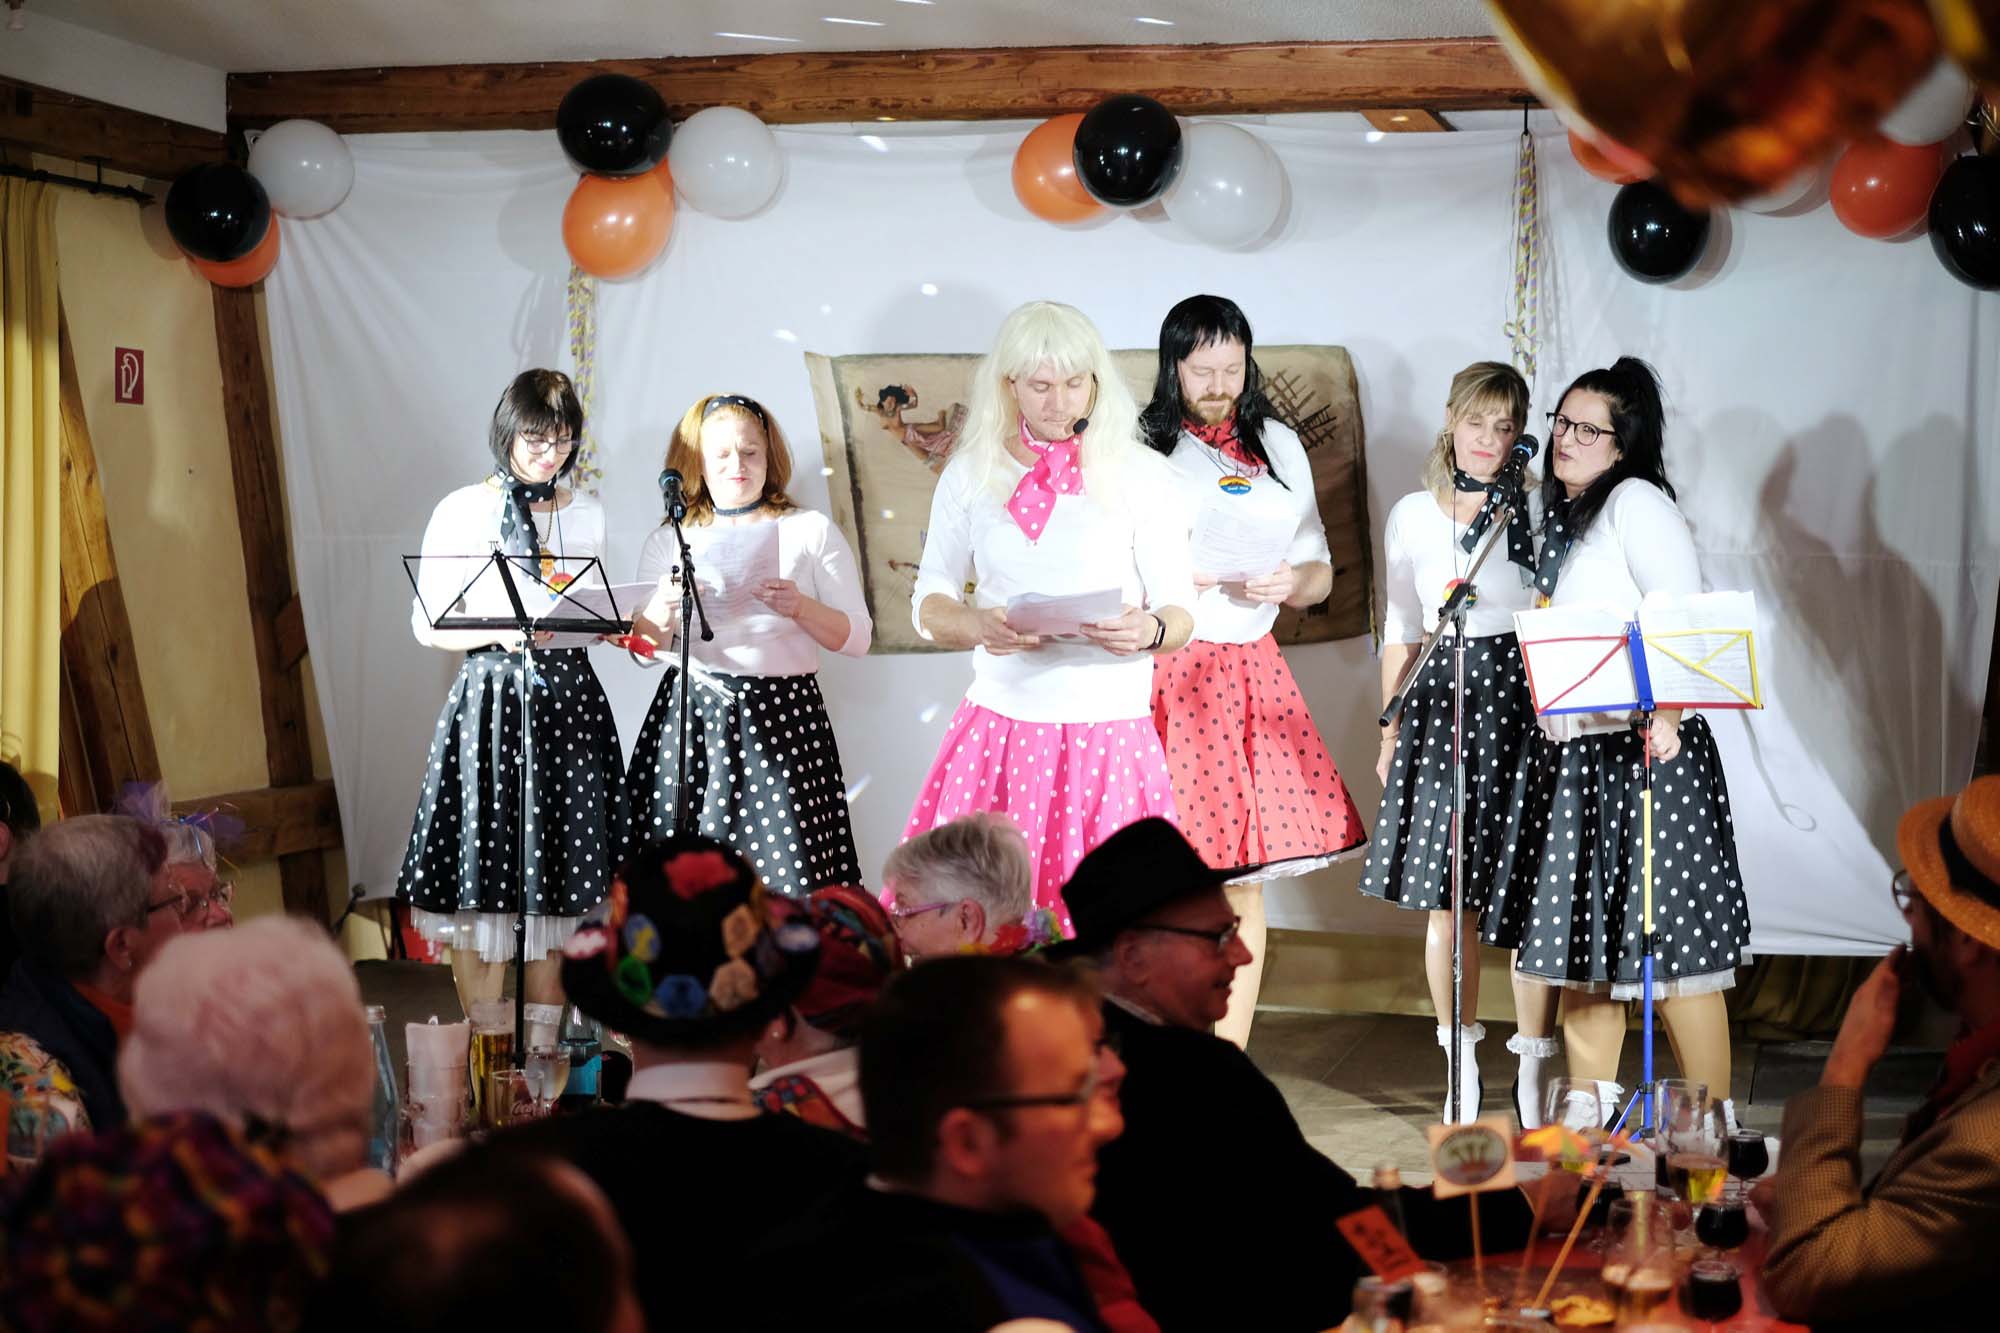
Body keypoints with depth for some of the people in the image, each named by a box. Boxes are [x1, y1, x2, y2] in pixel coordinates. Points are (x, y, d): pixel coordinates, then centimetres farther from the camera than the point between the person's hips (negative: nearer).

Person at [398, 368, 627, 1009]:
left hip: (570, 697, 4)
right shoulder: (461, 512, 0)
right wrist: (503, 632, -19)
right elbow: (428, 623, -3)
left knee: (559, 888, 5)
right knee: (484, 884, -6)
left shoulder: (587, 514, 12)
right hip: (490, 698, -4)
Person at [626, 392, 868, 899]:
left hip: (783, 717, -1)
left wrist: (801, 608, -14)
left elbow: (857, 638, 4)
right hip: (692, 716, 2)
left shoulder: (812, 531, 8)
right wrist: (663, 608, -10)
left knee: (786, 872, -10)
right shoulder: (669, 541, 13)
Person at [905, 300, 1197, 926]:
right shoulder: (971, 474, 9)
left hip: (1110, 735, -1)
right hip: (998, 728, 1)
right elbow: (929, 603, 12)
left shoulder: (1141, 474, 5)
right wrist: (976, 626, -11)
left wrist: (1150, 631, -19)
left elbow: (1180, 611, 5)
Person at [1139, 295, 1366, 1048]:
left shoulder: (1279, 448, 15)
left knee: (1245, 881, 3)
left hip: (1251, 671, 5)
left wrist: (1292, 582, -4)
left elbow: (1320, 575, 18)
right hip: (1161, 676, -4)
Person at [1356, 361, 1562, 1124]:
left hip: (1521, 697, -2)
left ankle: (1533, 1072, 5)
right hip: (1440, 700, 2)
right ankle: (1463, 1067, 16)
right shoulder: (1412, 516, 9)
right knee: (1445, 895, 3)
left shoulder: (1537, 511, 2)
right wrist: (1390, 732, 13)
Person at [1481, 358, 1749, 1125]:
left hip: (1642, 747, -9)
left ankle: (1714, 1118, 1)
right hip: (1567, 750, 9)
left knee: (1663, 928, -7)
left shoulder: (1636, 502, -10)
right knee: (1578, 925, 12)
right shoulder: (1561, 514, 16)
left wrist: (1667, 711, -30)